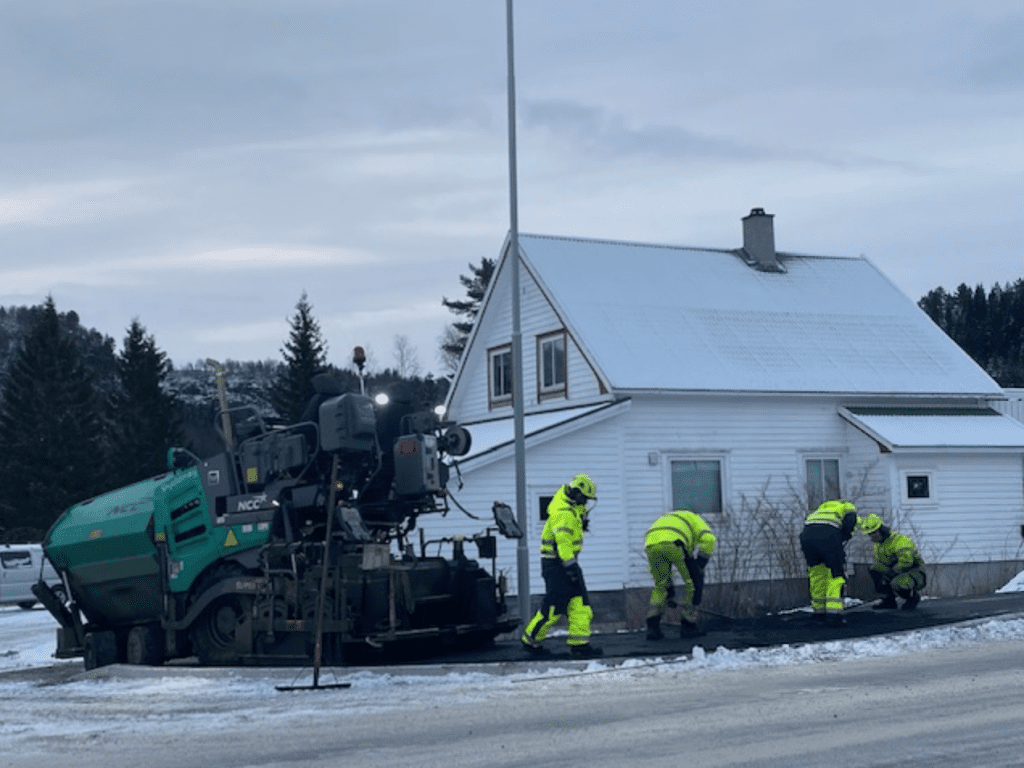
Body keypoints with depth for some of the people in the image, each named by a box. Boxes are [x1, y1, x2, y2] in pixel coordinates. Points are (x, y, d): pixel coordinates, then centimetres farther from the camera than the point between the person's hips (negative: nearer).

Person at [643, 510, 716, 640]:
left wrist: (668, 586, 46)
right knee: (693, 583, 15)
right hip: (674, 544, -5)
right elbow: (708, 539, 9)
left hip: (651, 546, 5)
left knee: (660, 586, 25)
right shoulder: (694, 518, 33)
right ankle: (688, 626, 17)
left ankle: (652, 627, 14)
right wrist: (700, 567, 14)